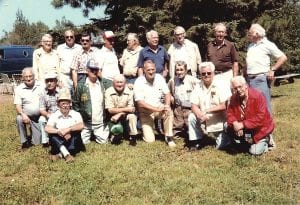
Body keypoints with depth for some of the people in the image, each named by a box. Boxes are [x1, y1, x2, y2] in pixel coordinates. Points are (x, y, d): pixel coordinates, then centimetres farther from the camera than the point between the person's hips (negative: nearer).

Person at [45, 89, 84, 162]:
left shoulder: (75, 114, -1)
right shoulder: (54, 115, 1)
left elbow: (81, 126, -20)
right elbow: (47, 128, -14)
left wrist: (68, 129, -30)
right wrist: (59, 131, -27)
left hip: (72, 143, -1)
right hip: (59, 142, 1)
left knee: (76, 132, -28)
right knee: (52, 135, -25)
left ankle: (60, 154, -33)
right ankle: (66, 154, -35)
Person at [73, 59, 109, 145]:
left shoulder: (103, 84, 2)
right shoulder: (81, 85, -3)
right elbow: (75, 103, 2)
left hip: (100, 122, 1)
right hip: (86, 122, -1)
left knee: (103, 141, -3)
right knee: (84, 142, -4)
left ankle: (95, 135, 27)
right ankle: (89, 135, 26)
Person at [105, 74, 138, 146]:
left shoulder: (129, 92, -11)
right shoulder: (108, 92, -14)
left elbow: (131, 109, -13)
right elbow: (110, 110, -17)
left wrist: (119, 114, -26)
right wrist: (125, 109, -24)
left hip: (125, 116, 1)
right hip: (113, 117, -1)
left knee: (132, 116, -29)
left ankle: (133, 137, -11)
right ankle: (115, 136, 11)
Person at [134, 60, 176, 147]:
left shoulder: (159, 78, -3)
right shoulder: (139, 82, -16)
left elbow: (167, 93, -1)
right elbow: (140, 102, -21)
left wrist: (167, 105, -23)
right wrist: (156, 109, -30)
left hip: (159, 107, 3)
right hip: (146, 111, -3)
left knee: (169, 112, -32)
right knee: (150, 140, -12)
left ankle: (169, 138, -16)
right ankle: (146, 129, 24)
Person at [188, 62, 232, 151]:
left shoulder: (221, 85, -13)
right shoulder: (198, 87, 0)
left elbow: (225, 106, -19)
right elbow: (194, 106, -5)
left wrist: (207, 110, -24)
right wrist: (200, 114, -26)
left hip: (219, 122, -3)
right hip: (204, 121, 4)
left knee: (221, 146, -7)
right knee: (191, 117, -22)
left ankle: (222, 137, 29)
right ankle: (195, 142, -4)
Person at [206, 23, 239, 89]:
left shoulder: (230, 45, 2)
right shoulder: (210, 45, 9)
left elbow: (235, 63, 2)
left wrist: (235, 78, -4)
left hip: (226, 74, -2)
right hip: (213, 75, 3)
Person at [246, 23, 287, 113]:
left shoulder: (268, 45, -3)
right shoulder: (250, 46, 17)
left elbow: (283, 57, -5)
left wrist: (272, 70, -9)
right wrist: (245, 73, 13)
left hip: (261, 79, -7)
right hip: (249, 79, 7)